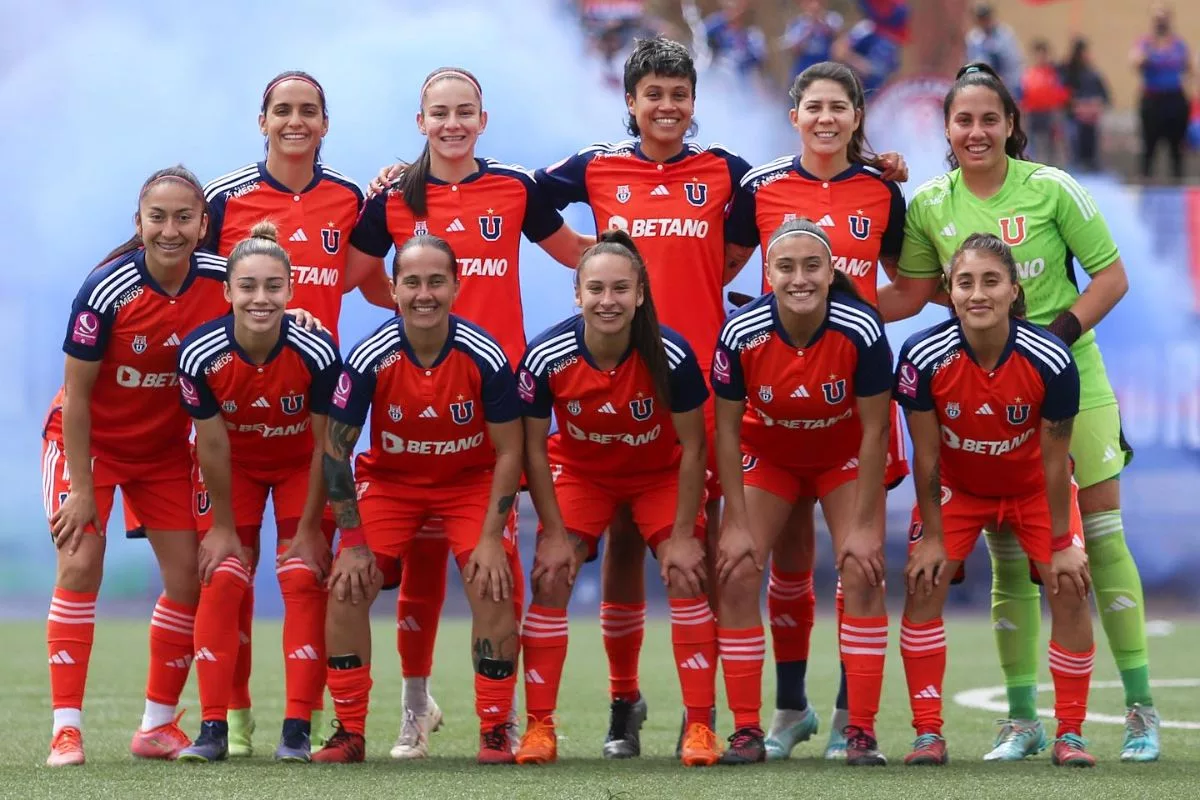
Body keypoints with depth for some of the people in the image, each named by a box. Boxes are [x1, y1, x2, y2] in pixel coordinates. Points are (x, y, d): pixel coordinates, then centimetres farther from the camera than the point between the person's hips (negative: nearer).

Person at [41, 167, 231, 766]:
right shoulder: (107, 290, -26)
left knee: (188, 576, 0)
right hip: (88, 441, -4)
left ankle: (159, 726, 14)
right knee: (80, 564, -17)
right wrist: (81, 487, -19)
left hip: (166, 445, 4)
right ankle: (66, 730, -16)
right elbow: (77, 393, -19)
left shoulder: (221, 279, -16)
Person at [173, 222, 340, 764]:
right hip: (234, 468, 1)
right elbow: (213, 445, -17)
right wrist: (222, 526, -9)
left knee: (303, 580, -9)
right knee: (221, 580, -7)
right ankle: (214, 728, -2)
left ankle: (297, 729, -6)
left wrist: (309, 527, -13)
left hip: (301, 466, -1)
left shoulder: (316, 352, -31)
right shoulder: (200, 354, -29)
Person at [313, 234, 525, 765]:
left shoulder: (484, 357, -23)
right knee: (347, 587, -14)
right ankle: (349, 733, -2)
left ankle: (495, 732, -4)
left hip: (471, 480, -1)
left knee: (493, 587, -19)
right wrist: (354, 542, -14)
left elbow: (508, 452, -12)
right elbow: (335, 449, -13)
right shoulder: (371, 358, -23)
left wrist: (491, 537, -17)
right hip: (388, 478, 1)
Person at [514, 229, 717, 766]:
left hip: (660, 474, -1)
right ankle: (539, 727, -2)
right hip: (580, 472, 1)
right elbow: (534, 448, -13)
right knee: (550, 579, -10)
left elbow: (692, 446, -17)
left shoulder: (670, 355, -30)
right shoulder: (547, 357, -27)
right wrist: (554, 531, -13)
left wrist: (683, 534, -16)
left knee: (685, 577, -13)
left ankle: (700, 727, -5)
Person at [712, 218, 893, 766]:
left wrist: (864, 524, -18)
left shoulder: (861, 330, -29)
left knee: (863, 573, -15)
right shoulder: (741, 333, -26)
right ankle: (746, 731, -2)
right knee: (736, 574, -11)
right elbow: (727, 430, -14)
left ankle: (861, 731, -7)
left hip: (846, 457, -1)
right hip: (768, 454, 1)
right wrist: (738, 523, -14)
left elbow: (874, 431, -19)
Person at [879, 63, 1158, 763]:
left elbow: (1112, 276, -4)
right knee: (1008, 558, 3)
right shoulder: (929, 206, 0)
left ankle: (1141, 710, 7)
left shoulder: (1051, 189, -8)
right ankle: (1023, 720, 11)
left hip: (1072, 387, -2)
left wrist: (1064, 329, -17)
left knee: (1103, 540, -1)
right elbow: (910, 295, 9)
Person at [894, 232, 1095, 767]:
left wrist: (1061, 543, -13)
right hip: (956, 487, 0)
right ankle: (928, 734, -5)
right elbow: (926, 457, -18)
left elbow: (1055, 462, -20)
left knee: (1070, 588, -12)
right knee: (924, 583, -13)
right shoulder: (924, 357, -30)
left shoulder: (1051, 361, -31)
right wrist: (933, 537, -13)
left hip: (1033, 487, 0)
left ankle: (1070, 734, 0)